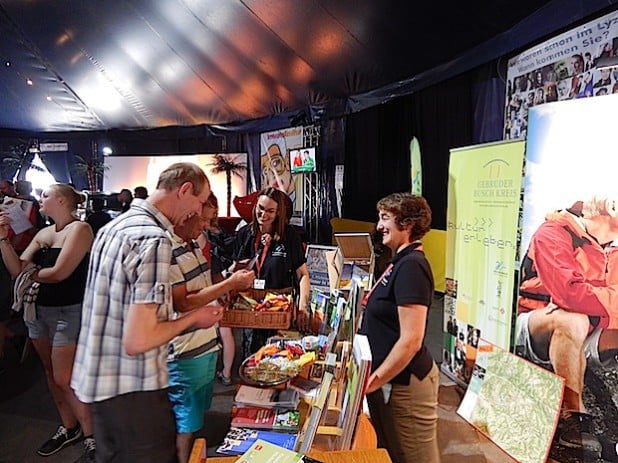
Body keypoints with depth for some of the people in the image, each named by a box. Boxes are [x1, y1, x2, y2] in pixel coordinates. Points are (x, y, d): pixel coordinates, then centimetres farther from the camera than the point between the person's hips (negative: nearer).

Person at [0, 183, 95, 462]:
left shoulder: (79, 229, -13)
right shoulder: (43, 233, 11)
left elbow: (59, 272, -20)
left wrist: (33, 274, -2)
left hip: (68, 312, -8)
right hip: (39, 309, 8)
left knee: (64, 379, -5)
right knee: (51, 373, 15)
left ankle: (92, 437, 11)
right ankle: (69, 427, 31)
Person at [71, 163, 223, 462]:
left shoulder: (115, 226, 7)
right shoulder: (154, 239, -23)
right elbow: (137, 342, -26)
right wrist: (193, 319, -12)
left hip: (98, 379, 9)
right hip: (132, 391, -9)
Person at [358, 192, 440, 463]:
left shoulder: (411, 266, -21)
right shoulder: (401, 261, 9)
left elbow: (411, 340, -25)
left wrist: (372, 382, -20)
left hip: (403, 383, -9)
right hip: (391, 380, 9)